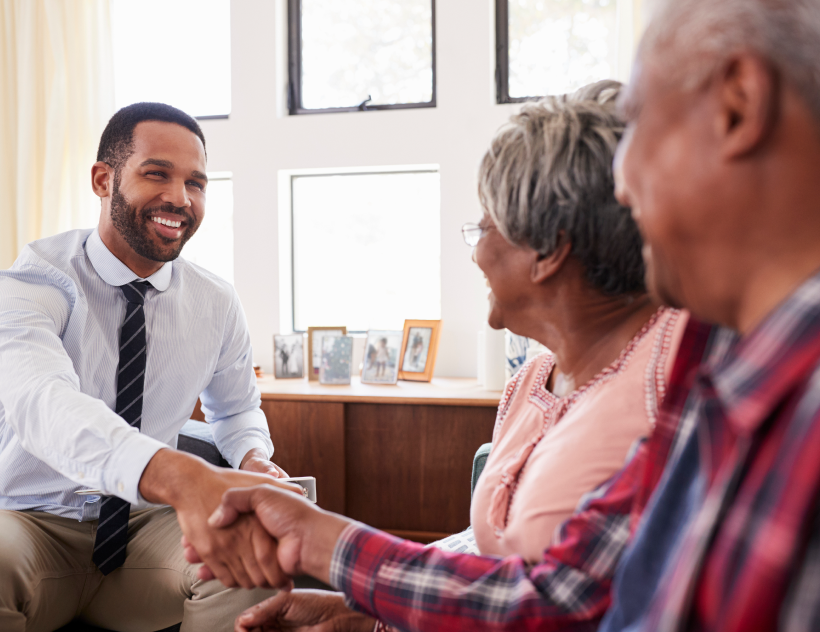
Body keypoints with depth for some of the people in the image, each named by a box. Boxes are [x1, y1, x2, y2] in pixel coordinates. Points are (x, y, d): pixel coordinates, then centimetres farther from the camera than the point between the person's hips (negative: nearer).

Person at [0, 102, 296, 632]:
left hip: (149, 527, 4)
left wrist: (254, 459, -8)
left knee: (265, 558, -27)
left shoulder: (218, 304, 1)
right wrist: (180, 477, -56)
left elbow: (237, 408, 20)